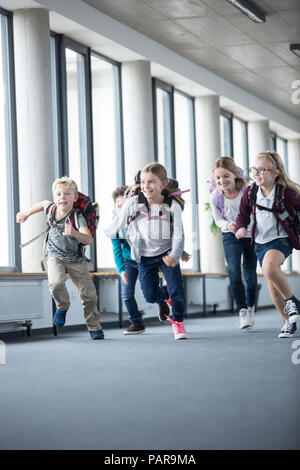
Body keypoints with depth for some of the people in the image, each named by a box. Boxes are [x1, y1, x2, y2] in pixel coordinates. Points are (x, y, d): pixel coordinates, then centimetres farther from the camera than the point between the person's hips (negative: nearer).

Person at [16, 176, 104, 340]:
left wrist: (74, 233, -53)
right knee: (56, 283, -28)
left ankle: (94, 327, 14)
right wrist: (26, 214, 25)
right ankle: (62, 306, 4)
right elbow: (43, 204, 16)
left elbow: (88, 239, -35)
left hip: (76, 259, -2)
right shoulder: (51, 208, -10)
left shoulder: (78, 217, -23)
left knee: (88, 293, -3)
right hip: (55, 255, 2)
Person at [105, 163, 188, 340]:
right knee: (150, 295, -1)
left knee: (176, 289, -7)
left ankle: (178, 322, 18)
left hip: (167, 253, -1)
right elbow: (118, 222, 1)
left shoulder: (172, 206, -16)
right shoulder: (133, 203, -14)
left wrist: (174, 256, -26)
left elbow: (178, 234, -16)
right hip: (145, 256, 1)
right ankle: (162, 302, 37)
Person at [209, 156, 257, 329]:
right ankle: (242, 311, -11)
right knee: (234, 271, -20)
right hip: (230, 237, 1)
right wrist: (227, 225, -23)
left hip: (251, 235, 0)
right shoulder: (215, 197, -14)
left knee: (250, 275, 6)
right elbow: (218, 220, -2)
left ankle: (250, 308, 31)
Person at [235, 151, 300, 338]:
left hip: (281, 239, -6)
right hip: (261, 242, 6)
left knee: (269, 267, -35)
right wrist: (241, 227, -13)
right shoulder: (250, 193, -3)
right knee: (273, 285, 8)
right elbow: (243, 214, 7)